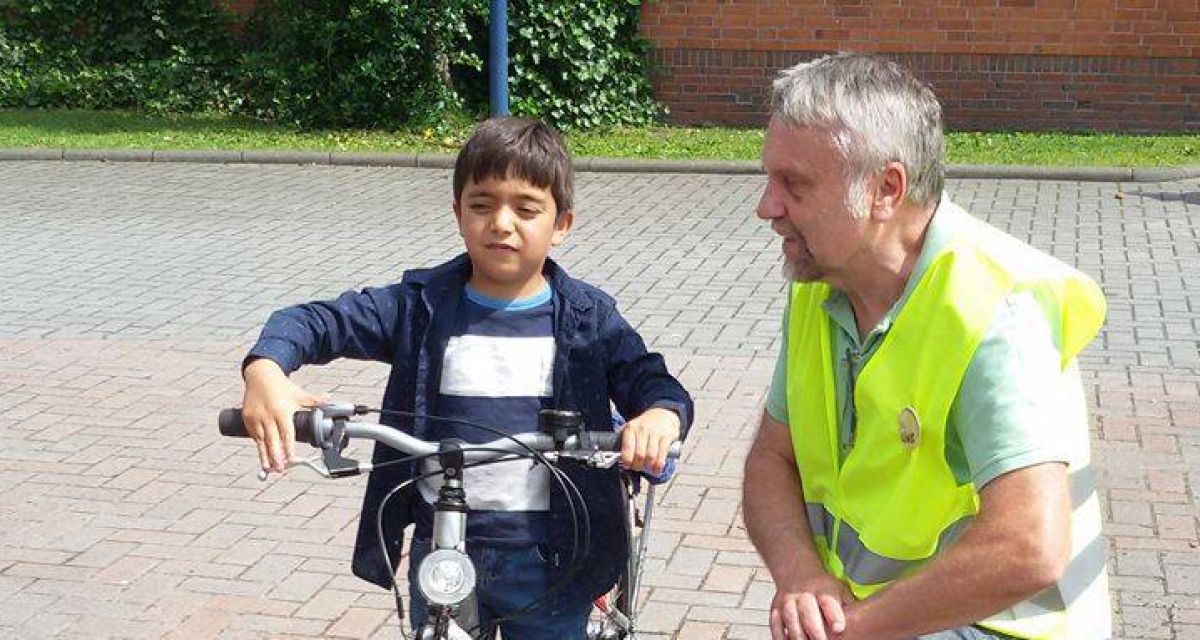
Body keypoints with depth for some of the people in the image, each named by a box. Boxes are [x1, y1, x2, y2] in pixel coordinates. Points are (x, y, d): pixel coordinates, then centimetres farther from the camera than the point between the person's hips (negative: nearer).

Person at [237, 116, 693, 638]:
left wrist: (661, 414, -33)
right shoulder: (423, 307, -4)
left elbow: (651, 380, -8)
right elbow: (319, 321, -6)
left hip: (547, 561, -1)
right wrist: (266, 368, -27)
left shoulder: (588, 320, -4)